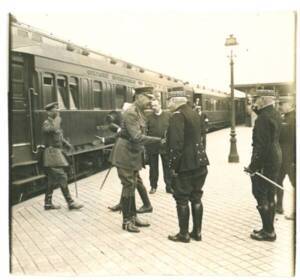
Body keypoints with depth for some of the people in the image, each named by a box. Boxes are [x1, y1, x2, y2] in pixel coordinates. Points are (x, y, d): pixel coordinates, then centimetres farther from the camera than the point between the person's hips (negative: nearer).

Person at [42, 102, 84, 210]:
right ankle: (70, 203, -6)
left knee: (53, 179, 12)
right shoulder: (47, 123, -10)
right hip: (52, 153, -9)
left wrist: (67, 144, 7)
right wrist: (57, 119, -23)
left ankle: (48, 203, 19)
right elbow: (51, 130, -33)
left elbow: (60, 137, 23)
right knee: (62, 177, -9)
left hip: (57, 152, 9)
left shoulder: (56, 123, 17)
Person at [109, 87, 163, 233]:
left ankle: (133, 217, 23)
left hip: (134, 155, 9)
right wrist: (159, 139, -25)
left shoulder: (139, 112, 10)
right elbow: (137, 137, -27)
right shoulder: (131, 113, -20)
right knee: (128, 186, -3)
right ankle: (126, 221, 8)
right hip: (125, 155, -9)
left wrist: (142, 154, 17)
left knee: (133, 185, 13)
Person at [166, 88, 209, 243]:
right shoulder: (194, 113, 12)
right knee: (196, 198, 14)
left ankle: (184, 234, 12)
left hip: (185, 164, -8)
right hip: (199, 162, 8)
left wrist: (173, 165, -16)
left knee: (182, 199, 3)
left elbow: (176, 143, -22)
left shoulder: (177, 116, -15)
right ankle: (197, 232, 22)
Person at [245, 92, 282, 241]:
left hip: (264, 161, -10)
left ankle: (268, 231, 4)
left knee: (260, 195, -2)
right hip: (275, 159, 10)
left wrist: (253, 166, -20)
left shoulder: (263, 118, -19)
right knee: (270, 195, 16)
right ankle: (269, 229, 25)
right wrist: (258, 110, 13)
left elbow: (261, 145, -23)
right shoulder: (276, 115, 10)